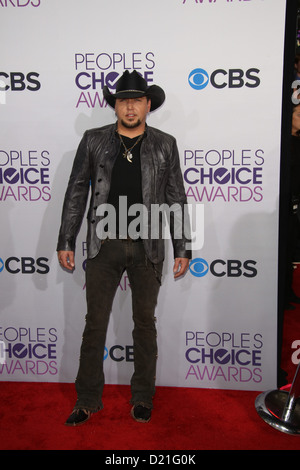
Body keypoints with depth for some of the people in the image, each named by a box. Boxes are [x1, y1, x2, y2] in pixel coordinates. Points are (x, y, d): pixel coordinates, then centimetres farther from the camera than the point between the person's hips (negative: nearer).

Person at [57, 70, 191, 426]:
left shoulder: (165, 144, 5)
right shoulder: (93, 140, 5)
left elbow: (176, 199, 5)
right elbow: (76, 192, 6)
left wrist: (182, 249, 1)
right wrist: (66, 242, 1)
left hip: (148, 247, 0)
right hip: (103, 246, 0)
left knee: (145, 322, 10)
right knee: (95, 322, 7)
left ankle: (142, 397, 29)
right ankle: (88, 399, 25)